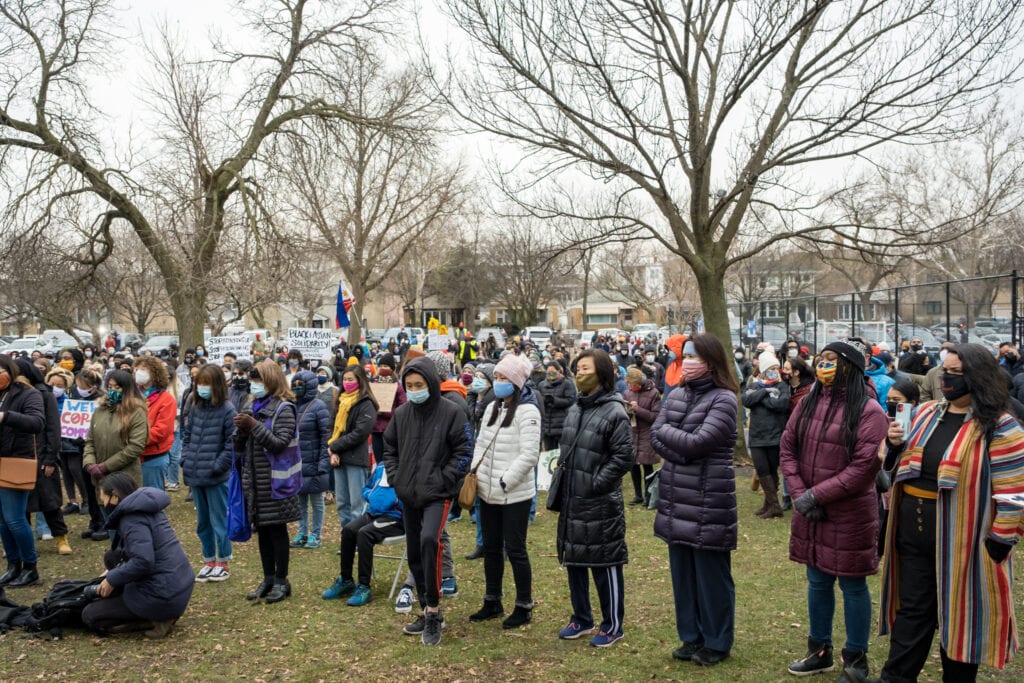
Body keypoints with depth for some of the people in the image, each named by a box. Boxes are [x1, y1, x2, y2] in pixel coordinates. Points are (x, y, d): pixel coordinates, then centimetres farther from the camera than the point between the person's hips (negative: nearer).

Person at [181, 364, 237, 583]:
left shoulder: (227, 410, -12)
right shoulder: (195, 408, 6)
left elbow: (231, 444, -14)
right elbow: (186, 435, 16)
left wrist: (216, 467, -15)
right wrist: (185, 460, 4)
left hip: (217, 478, -6)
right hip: (195, 476, 6)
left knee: (220, 522, 5)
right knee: (202, 522, 16)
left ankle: (222, 564, 19)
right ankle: (209, 562, 29)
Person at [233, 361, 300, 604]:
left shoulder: (283, 409, -8)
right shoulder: (255, 407, 13)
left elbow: (280, 443, -19)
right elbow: (240, 446, 15)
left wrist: (254, 425, -23)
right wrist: (241, 430, -6)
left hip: (275, 481, -7)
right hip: (254, 480, 7)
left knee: (277, 529, 1)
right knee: (262, 529, 12)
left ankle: (281, 580, 12)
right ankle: (269, 578, 23)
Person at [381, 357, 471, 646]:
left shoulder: (451, 412, -9)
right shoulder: (401, 414, 6)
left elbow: (464, 451, -7)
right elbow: (389, 448, 17)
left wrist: (443, 479, -14)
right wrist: (395, 478, 4)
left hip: (438, 494, -6)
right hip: (408, 495, 6)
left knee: (429, 540, -28)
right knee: (415, 554, 12)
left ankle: (433, 610, -14)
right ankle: (428, 612, 27)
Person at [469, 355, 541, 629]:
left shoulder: (527, 411, -13)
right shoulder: (493, 408, 11)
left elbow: (529, 455, -18)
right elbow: (481, 444, 15)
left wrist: (504, 482, -18)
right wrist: (475, 475, 2)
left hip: (515, 494, -7)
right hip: (489, 493, 7)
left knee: (515, 550, 1)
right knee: (491, 547, 16)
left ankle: (524, 607, 16)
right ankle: (492, 602, 30)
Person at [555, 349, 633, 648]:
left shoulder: (614, 412, -13)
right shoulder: (574, 410, 11)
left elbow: (623, 457, -16)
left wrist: (596, 483, -16)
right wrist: (563, 476, 10)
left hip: (601, 503, -8)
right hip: (571, 502, 8)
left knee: (605, 566, 2)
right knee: (573, 561, 16)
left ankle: (612, 626, 18)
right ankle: (581, 618, 32)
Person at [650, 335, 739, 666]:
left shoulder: (723, 399, -11)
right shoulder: (675, 395, 10)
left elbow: (698, 443, -20)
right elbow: (655, 435, 0)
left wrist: (667, 432, -6)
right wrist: (684, 455, -15)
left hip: (708, 500, -6)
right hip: (675, 498, 6)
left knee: (711, 573, 5)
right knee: (682, 571, 14)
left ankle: (716, 642, 21)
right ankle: (691, 637, 29)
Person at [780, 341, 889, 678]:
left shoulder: (868, 411, -13)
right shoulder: (807, 403, 6)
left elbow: (864, 467, -19)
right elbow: (787, 448, 6)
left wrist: (816, 495, -18)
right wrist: (798, 494, -8)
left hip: (850, 515, -6)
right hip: (809, 513, 6)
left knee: (852, 586, 8)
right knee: (817, 582, 17)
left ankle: (856, 659, 24)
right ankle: (820, 651, 33)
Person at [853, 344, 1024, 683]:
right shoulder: (926, 412, 8)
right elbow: (901, 466, 17)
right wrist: (895, 445, -4)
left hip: (961, 539, -5)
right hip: (913, 530, 6)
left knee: (959, 617, 11)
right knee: (913, 610, 11)